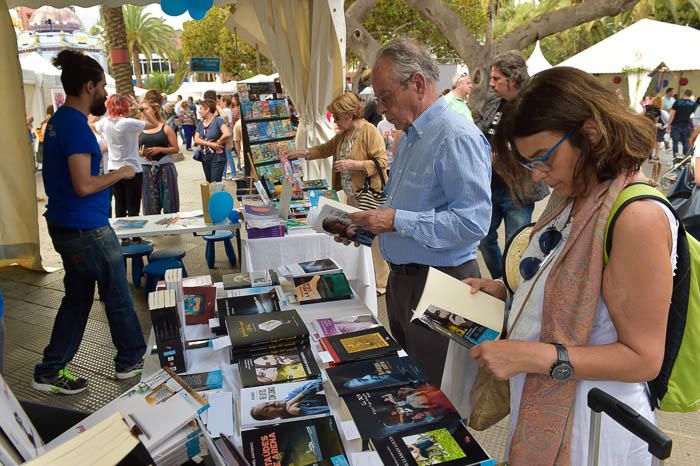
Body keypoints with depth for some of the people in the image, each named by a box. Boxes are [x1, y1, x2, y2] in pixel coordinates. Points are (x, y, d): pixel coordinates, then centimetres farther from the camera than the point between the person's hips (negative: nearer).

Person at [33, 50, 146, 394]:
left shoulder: (57, 122, 10)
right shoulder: (77, 127, -20)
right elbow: (84, 186, -25)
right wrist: (120, 174, -12)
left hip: (65, 227, 10)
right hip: (88, 230, -9)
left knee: (77, 299, 17)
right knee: (118, 298, 8)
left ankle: (49, 372, 23)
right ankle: (131, 360, 26)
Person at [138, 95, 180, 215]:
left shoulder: (165, 128, -1)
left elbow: (176, 149, -2)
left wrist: (160, 149, -15)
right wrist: (141, 153, -8)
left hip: (165, 167, -3)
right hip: (147, 169, 3)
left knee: (169, 205, 0)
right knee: (150, 207, 5)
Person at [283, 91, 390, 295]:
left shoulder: (370, 131, -13)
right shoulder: (343, 134, 13)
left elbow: (381, 162, -17)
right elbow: (325, 149, 24)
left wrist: (353, 164, -20)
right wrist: (301, 153, 15)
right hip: (352, 195, 9)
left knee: (372, 239, -4)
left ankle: (380, 284, 8)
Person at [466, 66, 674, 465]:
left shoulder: (638, 216, -25)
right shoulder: (574, 198, 3)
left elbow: (643, 358, -23)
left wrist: (535, 356, -29)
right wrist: (504, 290, 1)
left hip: (588, 423, -7)